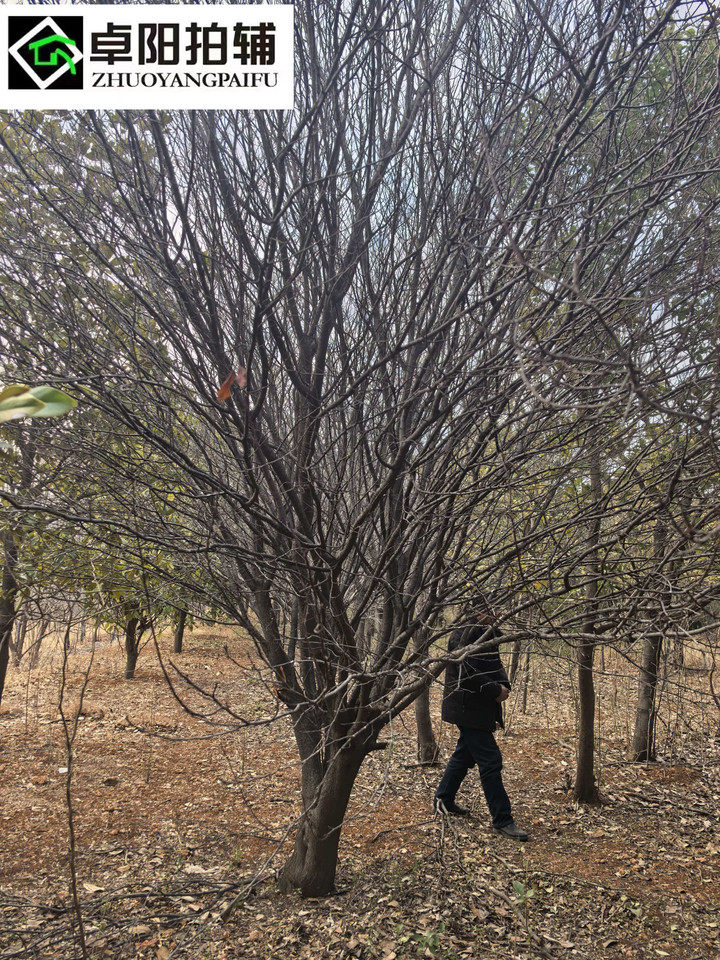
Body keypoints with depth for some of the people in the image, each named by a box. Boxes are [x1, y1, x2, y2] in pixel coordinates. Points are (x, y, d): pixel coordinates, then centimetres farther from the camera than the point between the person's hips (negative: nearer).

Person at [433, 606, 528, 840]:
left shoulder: (488, 633, 10)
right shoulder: (462, 634, -19)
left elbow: (495, 665, 16)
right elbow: (467, 672, -25)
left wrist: (504, 685, -4)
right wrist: (496, 691, -16)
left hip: (482, 707, 10)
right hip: (467, 706, -10)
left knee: (466, 754, 20)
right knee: (490, 760, -6)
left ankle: (443, 799, 36)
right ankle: (502, 819, 3)